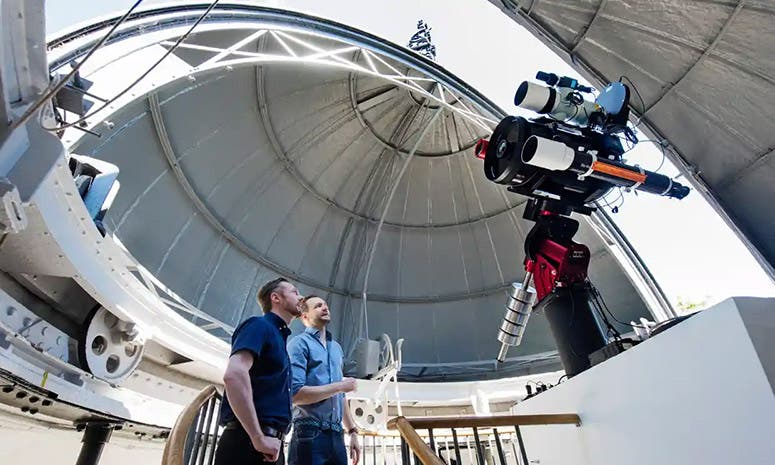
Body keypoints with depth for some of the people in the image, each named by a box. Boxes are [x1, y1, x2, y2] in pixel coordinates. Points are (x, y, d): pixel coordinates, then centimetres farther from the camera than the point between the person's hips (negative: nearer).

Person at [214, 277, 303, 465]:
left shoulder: (278, 336, 21)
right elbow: (234, 374, -24)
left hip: (270, 444, 9)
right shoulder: (260, 325, -7)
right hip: (248, 442, -9)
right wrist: (259, 438, -24)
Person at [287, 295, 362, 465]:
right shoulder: (299, 343, -7)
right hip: (310, 435, -7)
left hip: (336, 437, 7)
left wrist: (352, 431, 16)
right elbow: (296, 394, -17)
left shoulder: (336, 348, 17)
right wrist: (339, 386, -11)